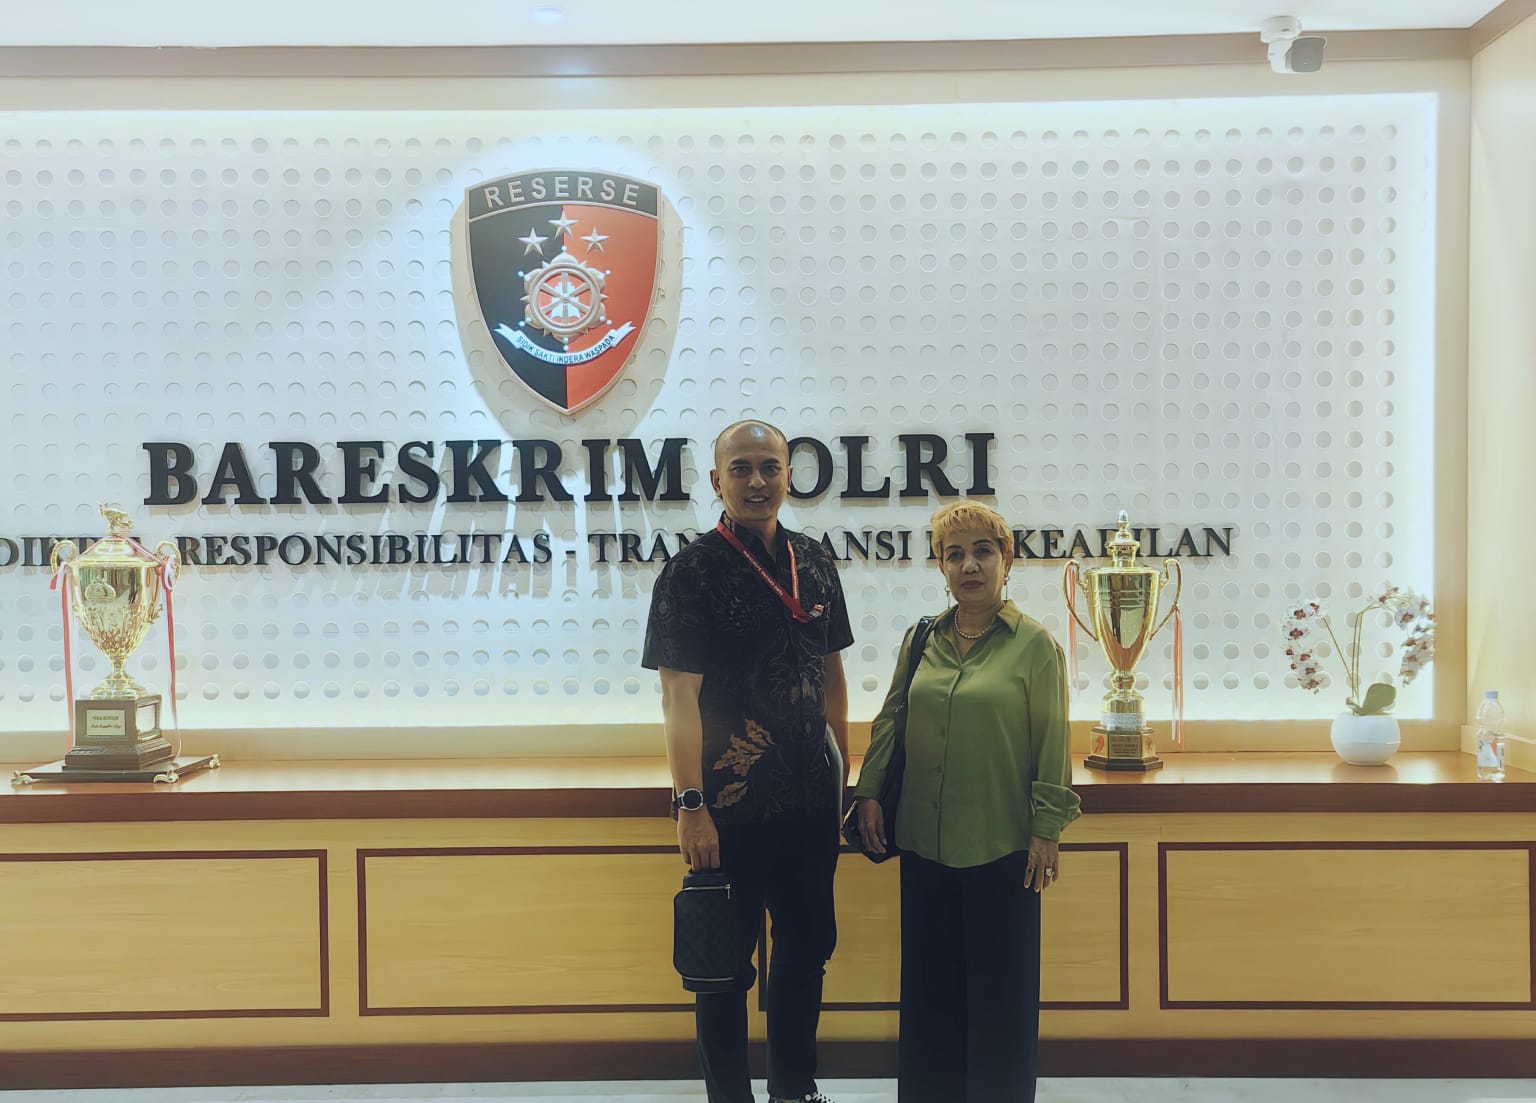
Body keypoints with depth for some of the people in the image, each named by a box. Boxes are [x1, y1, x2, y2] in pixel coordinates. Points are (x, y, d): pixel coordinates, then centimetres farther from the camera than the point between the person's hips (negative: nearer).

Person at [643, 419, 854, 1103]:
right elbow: (679, 696, -14)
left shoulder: (814, 564, 7)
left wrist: (843, 772, 13)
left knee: (807, 947, 17)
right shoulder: (693, 572, -10)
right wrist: (690, 804, -19)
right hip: (732, 804, -6)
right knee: (726, 958, 8)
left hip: (811, 798, 6)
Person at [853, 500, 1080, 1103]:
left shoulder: (1035, 645, -5)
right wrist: (869, 791, 6)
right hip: (924, 841, 4)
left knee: (1000, 985, 8)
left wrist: (1047, 828, -7)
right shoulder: (921, 640, 6)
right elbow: (890, 720, 13)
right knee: (929, 983, 13)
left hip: (1002, 847, -4)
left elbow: (1052, 744, -5)